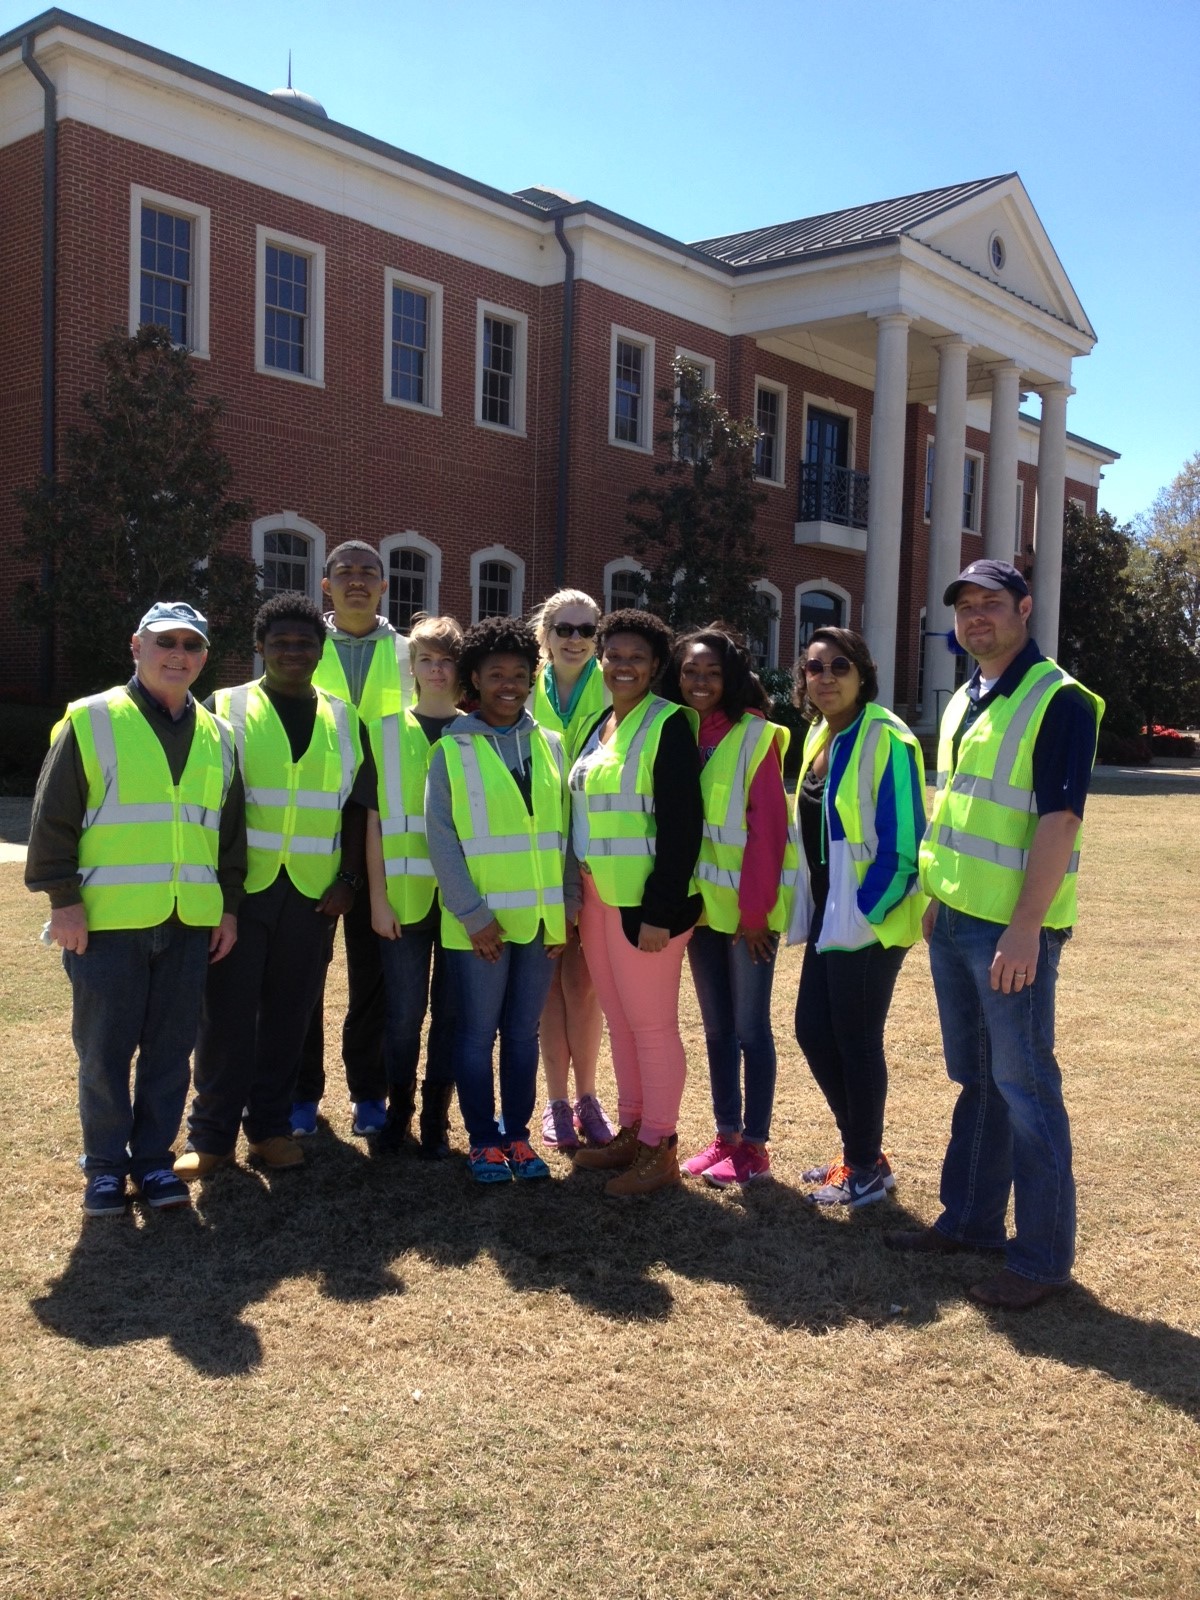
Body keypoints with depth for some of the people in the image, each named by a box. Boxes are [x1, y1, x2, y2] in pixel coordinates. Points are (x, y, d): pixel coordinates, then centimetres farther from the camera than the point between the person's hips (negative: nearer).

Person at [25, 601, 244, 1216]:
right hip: (107, 921, -4)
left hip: (190, 923, 4)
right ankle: (106, 1166, 19)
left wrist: (229, 906, 13)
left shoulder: (216, 736, 12)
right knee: (104, 1050, 4)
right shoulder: (91, 721, -2)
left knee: (171, 1049, 9)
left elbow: (231, 832, 17)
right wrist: (63, 899, -8)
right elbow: (52, 820, -3)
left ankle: (153, 1158, 22)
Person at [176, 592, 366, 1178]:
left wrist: (348, 878, 1)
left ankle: (270, 1126, 20)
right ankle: (211, 1134, 11)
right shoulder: (226, 707, 3)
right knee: (227, 1011, 0)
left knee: (289, 1011, 8)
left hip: (312, 891, 2)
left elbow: (356, 806, 11)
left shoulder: (343, 720, 11)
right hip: (240, 886, -2)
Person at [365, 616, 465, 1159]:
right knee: (404, 1011, 4)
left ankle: (436, 1117, 18)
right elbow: (374, 820, 3)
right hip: (404, 896, 0)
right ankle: (398, 1109, 22)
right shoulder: (386, 732, 5)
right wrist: (378, 896, -3)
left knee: (452, 1010, 5)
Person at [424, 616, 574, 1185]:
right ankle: (483, 1140, 20)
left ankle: (516, 1133, 25)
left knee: (523, 1031, 12)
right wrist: (472, 915, -13)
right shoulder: (452, 750, -3)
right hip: (479, 922, -3)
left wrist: (567, 906, 3)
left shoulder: (550, 746, 8)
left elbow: (565, 831, 10)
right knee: (477, 1033, 6)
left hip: (539, 919, 3)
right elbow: (441, 838, -7)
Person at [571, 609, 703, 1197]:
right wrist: (575, 897, 13)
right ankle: (630, 1132, 26)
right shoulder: (601, 725, 14)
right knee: (619, 1020, 14)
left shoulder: (669, 724, -10)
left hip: (645, 903, -8)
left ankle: (659, 1149, 12)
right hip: (597, 898, 8)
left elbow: (682, 824, -16)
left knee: (651, 1024, 0)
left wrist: (659, 912, -20)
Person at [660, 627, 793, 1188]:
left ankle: (754, 1146, 14)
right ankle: (725, 1137, 25)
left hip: (747, 908, -6)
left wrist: (754, 910, -16)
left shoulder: (756, 736, -11)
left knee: (750, 1027, 3)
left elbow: (767, 829, -14)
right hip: (700, 904, 6)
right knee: (716, 1027, 13)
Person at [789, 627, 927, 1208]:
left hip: (868, 920, -9)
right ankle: (858, 1150, 29)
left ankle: (866, 1169, 18)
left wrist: (864, 912, -18)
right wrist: (809, 910, 16)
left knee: (855, 1038, 1)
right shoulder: (818, 737, 11)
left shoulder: (885, 740, -15)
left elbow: (901, 839, -18)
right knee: (812, 1029, 12)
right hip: (827, 917, 9)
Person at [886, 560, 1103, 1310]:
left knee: (1025, 1087, 0)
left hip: (1012, 928, -8)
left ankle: (1043, 1255, 11)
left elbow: (1058, 819, -18)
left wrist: (1026, 927, -22)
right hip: (954, 918, 8)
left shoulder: (1059, 700, -12)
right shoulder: (963, 702, 14)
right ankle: (969, 1220, 29)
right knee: (976, 1079, 17)